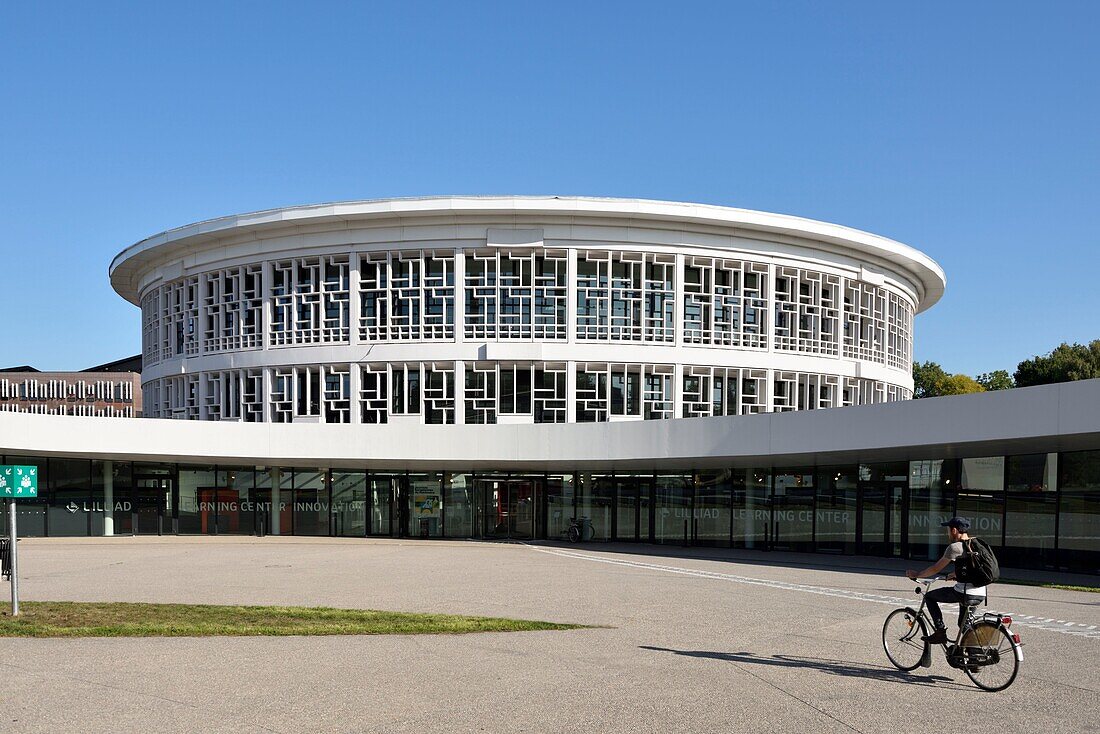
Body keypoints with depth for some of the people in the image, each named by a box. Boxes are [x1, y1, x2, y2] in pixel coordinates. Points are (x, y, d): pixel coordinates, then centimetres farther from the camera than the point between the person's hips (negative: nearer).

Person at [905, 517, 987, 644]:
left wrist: (916, 575, 9)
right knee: (964, 624, 24)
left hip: (964, 592, -8)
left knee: (929, 597, 11)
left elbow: (935, 569, -5)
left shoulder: (955, 547, -10)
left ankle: (940, 632, 5)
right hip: (981, 594, 8)